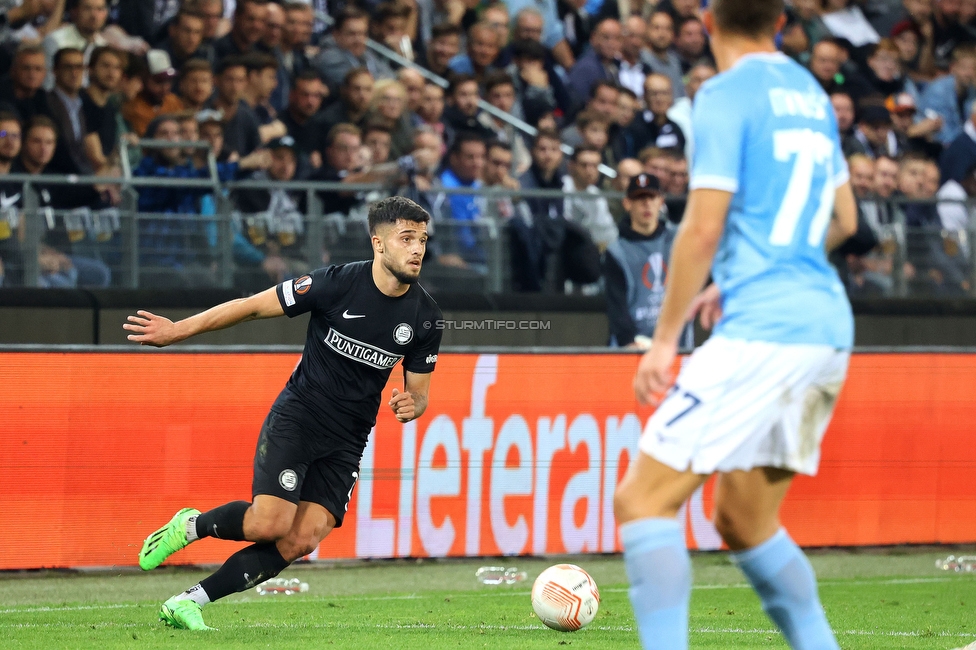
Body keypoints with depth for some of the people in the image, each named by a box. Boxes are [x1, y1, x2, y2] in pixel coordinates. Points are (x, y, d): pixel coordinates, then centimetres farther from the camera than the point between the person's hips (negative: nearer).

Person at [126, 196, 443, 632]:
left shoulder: (425, 316, -1)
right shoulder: (338, 284, -14)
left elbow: (419, 392, 11)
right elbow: (253, 306, -7)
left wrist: (410, 406, -14)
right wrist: (176, 330, -8)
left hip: (347, 443, 4)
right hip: (295, 418, -4)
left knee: (301, 541, -11)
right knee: (271, 523, -21)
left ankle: (188, 603, -3)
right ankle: (189, 526, 9)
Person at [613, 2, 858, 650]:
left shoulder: (726, 95, -6)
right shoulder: (810, 92, 17)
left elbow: (704, 228, -12)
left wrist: (665, 340, -6)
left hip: (763, 330, -8)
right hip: (829, 326, 8)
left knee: (642, 499, -9)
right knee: (744, 520, 19)